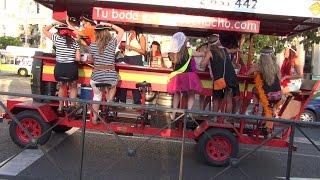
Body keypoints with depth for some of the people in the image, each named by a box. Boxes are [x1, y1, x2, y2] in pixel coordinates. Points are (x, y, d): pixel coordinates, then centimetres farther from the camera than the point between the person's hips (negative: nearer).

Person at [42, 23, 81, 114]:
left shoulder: (57, 38, -1)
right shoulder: (74, 42, 3)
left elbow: (44, 31, 11)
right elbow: (78, 58, -2)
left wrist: (54, 23, 19)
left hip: (60, 67, 1)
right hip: (71, 67, 0)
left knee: (62, 86, 25)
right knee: (73, 87, 22)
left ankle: (60, 108, 32)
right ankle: (72, 107, 17)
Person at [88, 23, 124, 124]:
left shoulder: (92, 46, 0)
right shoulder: (112, 43, -2)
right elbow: (121, 31, 13)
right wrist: (111, 25, 16)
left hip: (97, 76, 1)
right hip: (111, 76, 0)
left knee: (97, 95, 24)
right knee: (113, 86, 35)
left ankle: (94, 118, 27)